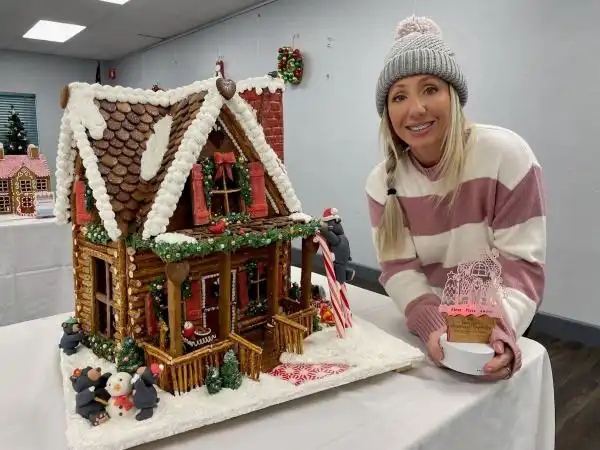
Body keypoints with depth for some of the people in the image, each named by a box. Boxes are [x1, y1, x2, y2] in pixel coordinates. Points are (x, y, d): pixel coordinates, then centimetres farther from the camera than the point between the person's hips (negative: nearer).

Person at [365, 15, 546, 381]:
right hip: (429, 325, 2)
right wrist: (432, 325, -28)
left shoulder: (505, 154, -17)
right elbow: (399, 268, -12)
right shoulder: (382, 182, -8)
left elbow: (522, 262, -17)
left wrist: (502, 330, -31)